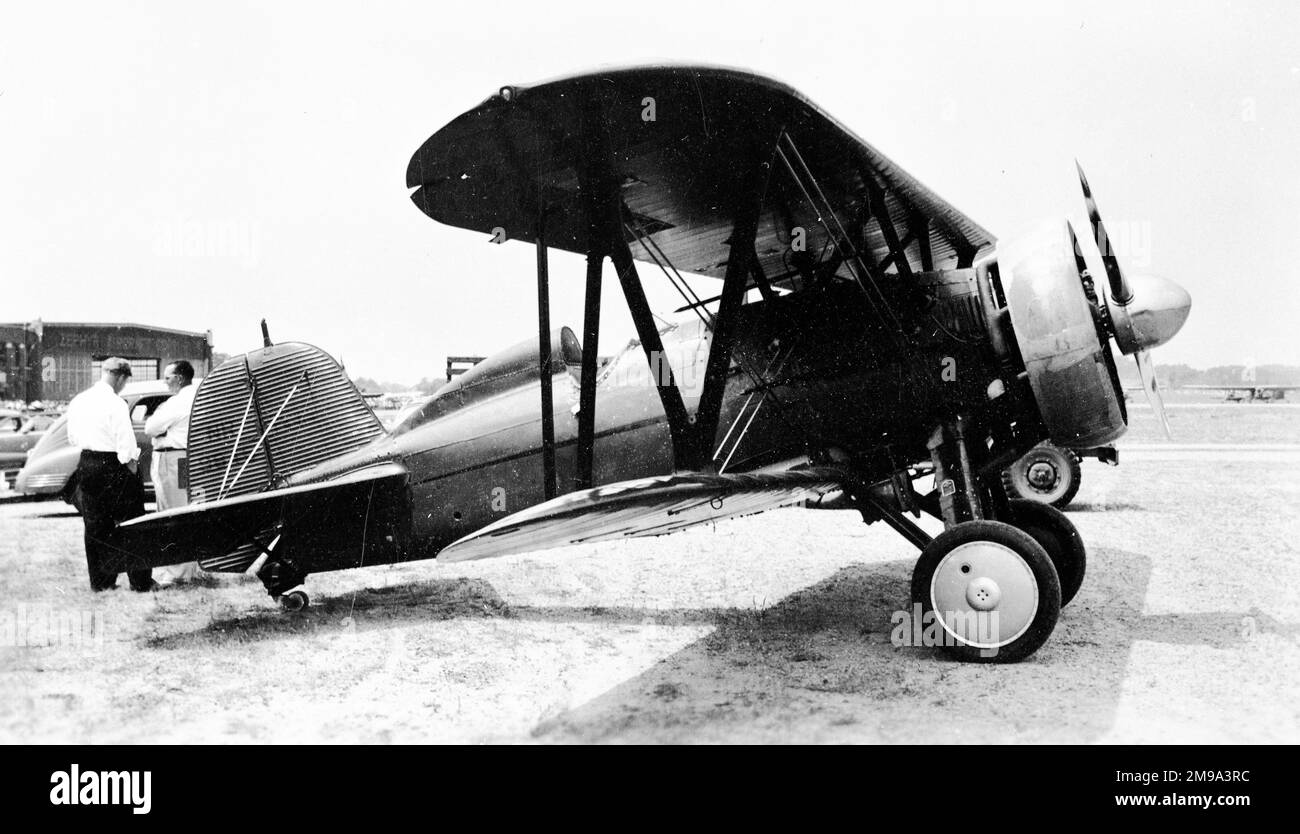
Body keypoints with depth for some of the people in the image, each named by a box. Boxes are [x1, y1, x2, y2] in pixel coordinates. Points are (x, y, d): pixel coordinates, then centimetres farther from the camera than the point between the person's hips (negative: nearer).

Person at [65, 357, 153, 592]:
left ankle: (100, 580, 18)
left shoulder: (78, 401, 6)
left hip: (86, 464, 7)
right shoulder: (116, 404, -16)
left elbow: (72, 438, 16)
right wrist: (131, 464, -7)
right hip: (112, 465, -7)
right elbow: (126, 442, -18)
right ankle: (140, 581, 6)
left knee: (95, 525, 13)